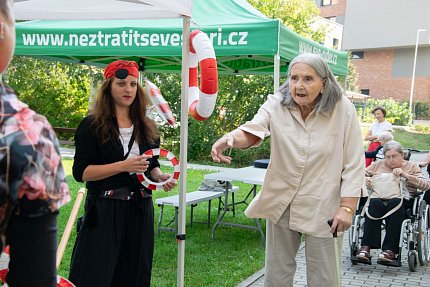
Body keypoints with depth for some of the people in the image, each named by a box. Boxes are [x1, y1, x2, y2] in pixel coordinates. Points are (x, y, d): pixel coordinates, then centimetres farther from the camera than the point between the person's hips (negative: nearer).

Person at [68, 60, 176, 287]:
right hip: (104, 211, -5)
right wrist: (123, 166, -20)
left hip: (140, 210, 5)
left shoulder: (146, 127, 10)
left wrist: (160, 177, -4)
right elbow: (81, 172, -11)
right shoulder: (92, 126, -5)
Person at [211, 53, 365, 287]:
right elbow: (252, 131, -26)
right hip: (281, 202, 2)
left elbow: (353, 165, -10)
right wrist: (230, 137, -48)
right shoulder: (276, 105, -9)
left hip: (322, 206, -2)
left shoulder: (343, 110, -13)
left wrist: (347, 207, -15)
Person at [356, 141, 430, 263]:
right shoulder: (378, 165, 22)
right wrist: (365, 179, -6)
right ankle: (365, 247, -41)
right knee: (375, 203, -35)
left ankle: (389, 250, -41)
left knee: (394, 203, -37)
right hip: (378, 198, 1)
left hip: (402, 199, -1)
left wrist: (405, 175, -11)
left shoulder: (412, 167, 16)